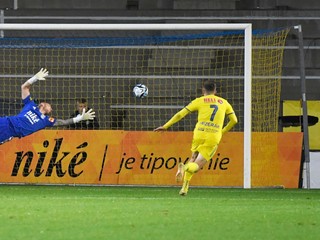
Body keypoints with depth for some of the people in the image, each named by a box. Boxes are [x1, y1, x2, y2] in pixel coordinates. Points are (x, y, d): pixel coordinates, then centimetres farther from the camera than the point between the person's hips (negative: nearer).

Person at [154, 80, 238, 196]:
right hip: (214, 137, 0)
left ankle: (185, 186, 5)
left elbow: (181, 114, 6)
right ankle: (185, 167, -33)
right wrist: (223, 131, 30)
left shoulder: (199, 101, 10)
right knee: (197, 166, 3)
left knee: (193, 159, 24)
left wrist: (166, 126, 11)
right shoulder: (224, 103, 16)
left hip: (199, 134, 0)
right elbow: (234, 120, 16)